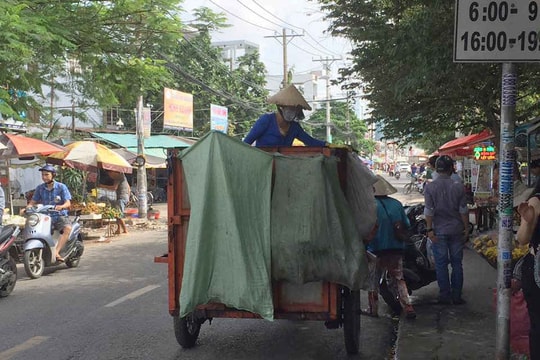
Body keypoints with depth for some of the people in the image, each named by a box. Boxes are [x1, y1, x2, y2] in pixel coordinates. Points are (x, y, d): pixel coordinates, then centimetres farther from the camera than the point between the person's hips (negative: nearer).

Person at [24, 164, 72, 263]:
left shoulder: (61, 187, -3)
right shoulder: (40, 188, 9)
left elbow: (68, 203, -11)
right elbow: (33, 202, 11)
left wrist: (61, 207, -34)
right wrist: (26, 208, -11)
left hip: (60, 216, -3)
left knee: (67, 228, -34)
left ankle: (56, 252, -40)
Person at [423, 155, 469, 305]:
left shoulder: (430, 187, -7)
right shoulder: (458, 186, -4)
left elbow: (429, 211, -9)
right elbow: (463, 210, -2)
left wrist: (429, 229, -5)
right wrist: (466, 228, 7)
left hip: (439, 230, -1)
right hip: (456, 230, 1)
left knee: (441, 264, 6)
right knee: (457, 263, 10)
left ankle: (445, 296, 10)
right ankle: (457, 296, 13)